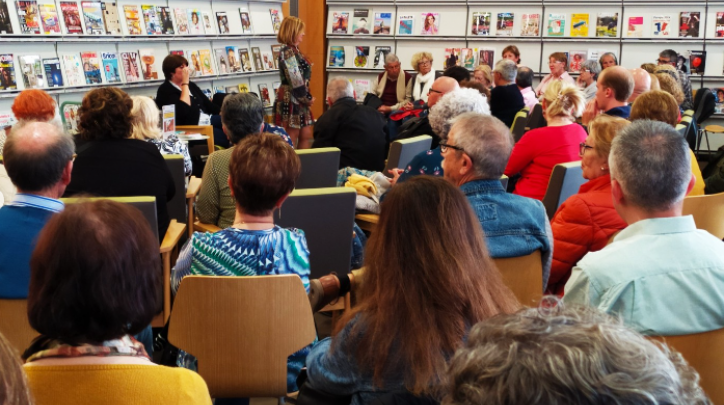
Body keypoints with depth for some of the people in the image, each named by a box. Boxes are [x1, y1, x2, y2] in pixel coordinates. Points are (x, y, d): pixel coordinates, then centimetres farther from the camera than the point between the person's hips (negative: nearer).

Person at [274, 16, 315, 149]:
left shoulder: (294, 50, 13)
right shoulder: (287, 52, -17)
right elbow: (295, 81, -20)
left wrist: (307, 98, 7)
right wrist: (307, 99, -9)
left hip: (300, 101, 10)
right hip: (290, 100, -10)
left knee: (306, 136, 13)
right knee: (291, 141, -2)